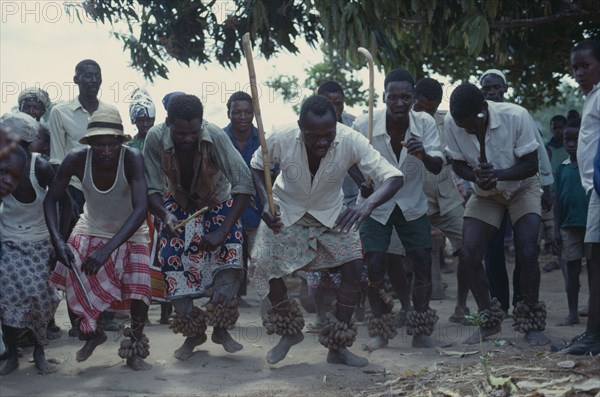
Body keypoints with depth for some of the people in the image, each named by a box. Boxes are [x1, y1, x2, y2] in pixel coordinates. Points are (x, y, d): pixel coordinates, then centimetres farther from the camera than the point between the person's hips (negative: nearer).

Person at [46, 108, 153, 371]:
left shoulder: (132, 159, -31)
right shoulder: (77, 159, -25)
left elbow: (141, 209, -38)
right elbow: (51, 199, -15)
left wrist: (107, 249, -47)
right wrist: (57, 239, -31)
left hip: (130, 233, -2)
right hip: (91, 230, 2)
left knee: (139, 285, -16)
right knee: (74, 279, -8)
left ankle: (135, 349, 5)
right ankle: (93, 332, 21)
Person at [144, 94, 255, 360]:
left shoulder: (215, 136, -35)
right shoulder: (156, 138, -28)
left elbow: (244, 185, -34)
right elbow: (152, 188, -20)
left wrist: (222, 231, -40)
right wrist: (165, 217, -41)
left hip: (218, 203, -2)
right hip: (179, 204, 2)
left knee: (230, 252, -23)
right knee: (171, 259, -13)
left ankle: (220, 329, -8)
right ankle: (193, 332, 4)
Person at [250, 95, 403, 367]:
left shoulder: (351, 141, -32)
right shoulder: (281, 139, -30)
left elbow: (393, 177, -36)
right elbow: (256, 166, -8)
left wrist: (367, 205, -56)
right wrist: (266, 201, -25)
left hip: (331, 214, 0)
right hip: (286, 212, 0)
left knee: (354, 266, -15)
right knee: (264, 265, -13)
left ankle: (337, 347, 1)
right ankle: (289, 332, 15)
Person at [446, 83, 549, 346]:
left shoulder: (516, 116, -29)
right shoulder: (451, 123, -22)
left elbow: (531, 165, -22)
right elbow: (458, 164, -7)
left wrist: (497, 174, -39)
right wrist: (477, 177, -30)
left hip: (522, 187, -3)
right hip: (485, 194, 3)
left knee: (528, 253, -19)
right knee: (468, 256, -10)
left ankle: (532, 323, -1)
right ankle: (489, 320, 9)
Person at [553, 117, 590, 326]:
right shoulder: (562, 169, 7)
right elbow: (557, 201, 8)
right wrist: (557, 229, 6)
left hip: (591, 224, -3)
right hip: (569, 226, 3)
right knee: (571, 269, 8)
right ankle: (572, 313, 14)